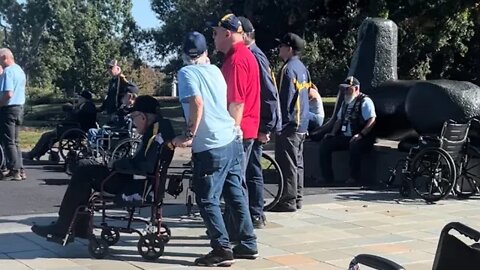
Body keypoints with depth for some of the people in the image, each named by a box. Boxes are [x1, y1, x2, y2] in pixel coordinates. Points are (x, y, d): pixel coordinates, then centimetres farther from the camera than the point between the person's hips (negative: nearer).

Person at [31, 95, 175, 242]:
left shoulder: (160, 131, -19)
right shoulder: (154, 130, 13)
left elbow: (147, 167, -29)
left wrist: (116, 165, -16)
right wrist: (117, 164, 4)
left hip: (140, 187, -11)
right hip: (136, 181, 11)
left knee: (84, 171, -10)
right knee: (84, 166, 14)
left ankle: (60, 229, -4)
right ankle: (80, 228, 12)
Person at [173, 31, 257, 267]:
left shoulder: (187, 72, -6)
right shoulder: (215, 70, 13)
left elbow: (197, 103, -21)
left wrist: (189, 136, -15)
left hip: (210, 147, -7)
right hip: (231, 140, 7)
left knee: (207, 200, 1)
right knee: (236, 195, 13)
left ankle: (222, 250, 0)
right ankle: (248, 245, 19)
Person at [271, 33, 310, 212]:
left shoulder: (288, 69, -15)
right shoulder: (302, 68, 14)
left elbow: (285, 98, -19)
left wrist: (280, 123, -17)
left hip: (289, 125, -10)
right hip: (302, 125, 10)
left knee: (287, 164, -6)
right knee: (297, 162, 14)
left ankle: (288, 201, -4)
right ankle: (297, 198, 20)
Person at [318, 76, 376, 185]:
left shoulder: (365, 101, -5)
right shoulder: (345, 102, 19)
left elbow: (372, 120, -16)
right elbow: (339, 120, 27)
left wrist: (361, 134, -27)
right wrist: (333, 133, 10)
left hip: (362, 138, -8)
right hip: (344, 137, 8)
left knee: (354, 146, -39)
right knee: (325, 143, -7)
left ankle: (354, 177, -28)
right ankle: (327, 176, -6)